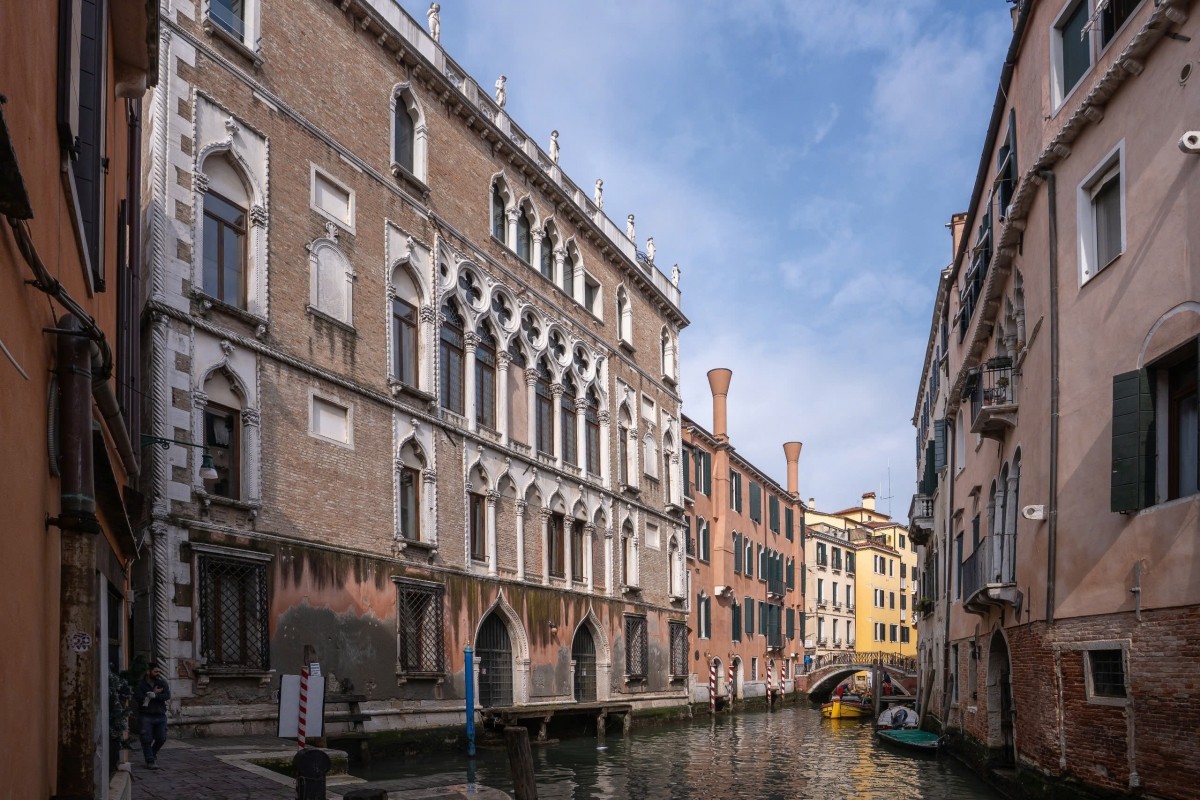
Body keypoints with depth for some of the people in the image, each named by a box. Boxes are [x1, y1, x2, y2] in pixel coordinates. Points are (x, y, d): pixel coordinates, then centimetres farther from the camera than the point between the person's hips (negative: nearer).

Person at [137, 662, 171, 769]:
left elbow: (167, 695, -7)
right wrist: (155, 693, -12)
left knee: (161, 738, 7)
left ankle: (153, 753, 34)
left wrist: (152, 696, -15)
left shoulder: (162, 683, 8)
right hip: (146, 716, -3)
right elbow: (138, 698, -16)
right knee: (147, 739, -4)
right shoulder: (141, 685, -2)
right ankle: (150, 761, 6)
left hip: (160, 715, 3)